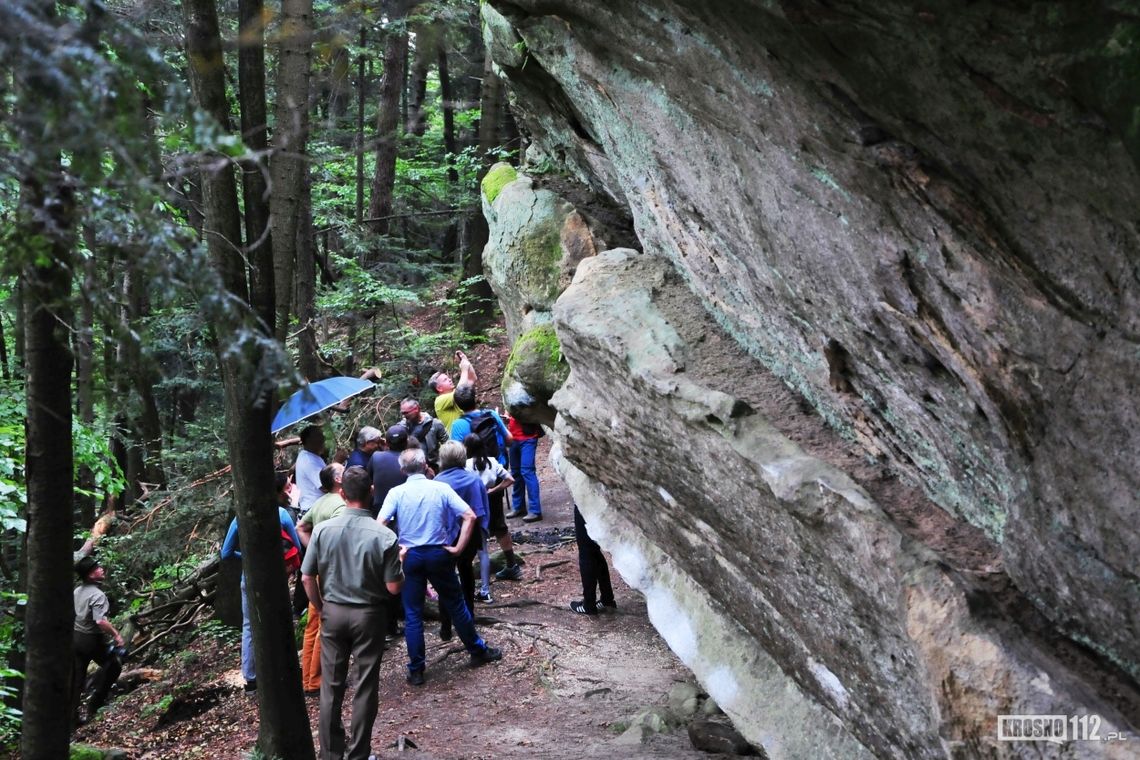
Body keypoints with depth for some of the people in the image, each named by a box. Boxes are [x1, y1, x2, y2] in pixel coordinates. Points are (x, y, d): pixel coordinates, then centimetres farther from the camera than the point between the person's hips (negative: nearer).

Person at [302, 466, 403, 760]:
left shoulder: (323, 530, -10)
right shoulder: (384, 536, -16)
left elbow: (307, 578, -4)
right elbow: (393, 587, -13)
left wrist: (321, 608, 12)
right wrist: (400, 565, 7)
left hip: (333, 612, 2)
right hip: (369, 614, -2)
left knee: (331, 685, 13)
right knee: (365, 686, 10)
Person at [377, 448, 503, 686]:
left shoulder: (396, 493, -6)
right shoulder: (441, 488, -4)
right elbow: (469, 516, -11)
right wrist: (458, 548, -6)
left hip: (410, 556, 0)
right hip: (438, 553, 1)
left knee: (413, 614, 8)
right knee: (455, 605, 16)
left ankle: (416, 670, 11)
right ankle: (478, 651, 29)